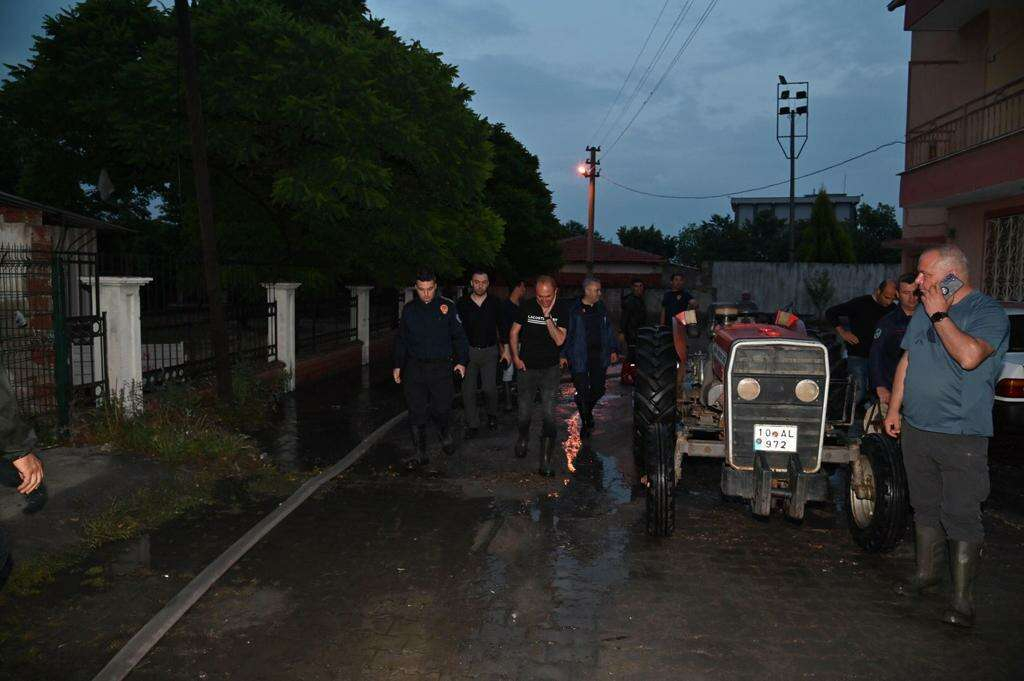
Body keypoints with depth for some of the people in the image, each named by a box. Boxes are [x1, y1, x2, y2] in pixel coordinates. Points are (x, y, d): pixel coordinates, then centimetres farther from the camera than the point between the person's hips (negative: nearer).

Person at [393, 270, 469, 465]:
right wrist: (398, 365, 12)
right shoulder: (409, 310, 7)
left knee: (442, 409, -4)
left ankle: (445, 433, 29)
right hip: (414, 368, 2)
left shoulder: (447, 307, 0)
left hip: (441, 367, -2)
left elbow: (459, 336, 4)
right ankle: (420, 451, 18)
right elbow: (401, 340, 16)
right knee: (417, 412, 3)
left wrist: (462, 361, -4)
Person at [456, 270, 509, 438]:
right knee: (468, 390, 0)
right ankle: (472, 424, 12)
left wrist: (505, 348, 9)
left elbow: (502, 327, 10)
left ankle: (492, 415, 24)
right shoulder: (462, 303, -2)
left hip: (490, 351, 0)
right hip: (468, 351, 0)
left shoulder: (495, 303, 1)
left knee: (490, 388, -4)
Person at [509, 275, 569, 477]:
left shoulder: (561, 311, -7)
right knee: (524, 411, 10)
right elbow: (514, 332, 5)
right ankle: (523, 438, 42)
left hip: (550, 369, -1)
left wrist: (548, 317, -23)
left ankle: (546, 460, -4)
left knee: (548, 415, -8)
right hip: (526, 367, 1)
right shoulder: (527, 307, -5)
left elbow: (559, 340, -16)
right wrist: (515, 357, -1)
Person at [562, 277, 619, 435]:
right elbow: (566, 332, -6)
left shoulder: (601, 307, 7)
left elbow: (608, 329, 16)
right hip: (580, 356, -5)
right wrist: (563, 354, -8)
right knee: (583, 391, 0)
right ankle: (585, 422, 20)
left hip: (599, 355, 5)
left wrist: (613, 349, 12)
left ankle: (588, 410, 39)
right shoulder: (574, 309, -9)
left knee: (599, 389, 8)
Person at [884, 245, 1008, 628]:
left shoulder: (988, 312, -12)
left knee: (962, 516, -4)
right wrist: (894, 409, 15)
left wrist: (940, 316, -18)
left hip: (962, 436, -7)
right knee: (925, 507, 17)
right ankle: (926, 573, 32)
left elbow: (969, 356, -30)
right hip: (916, 428, 7)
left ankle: (962, 598, 4)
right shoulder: (923, 311, 11)